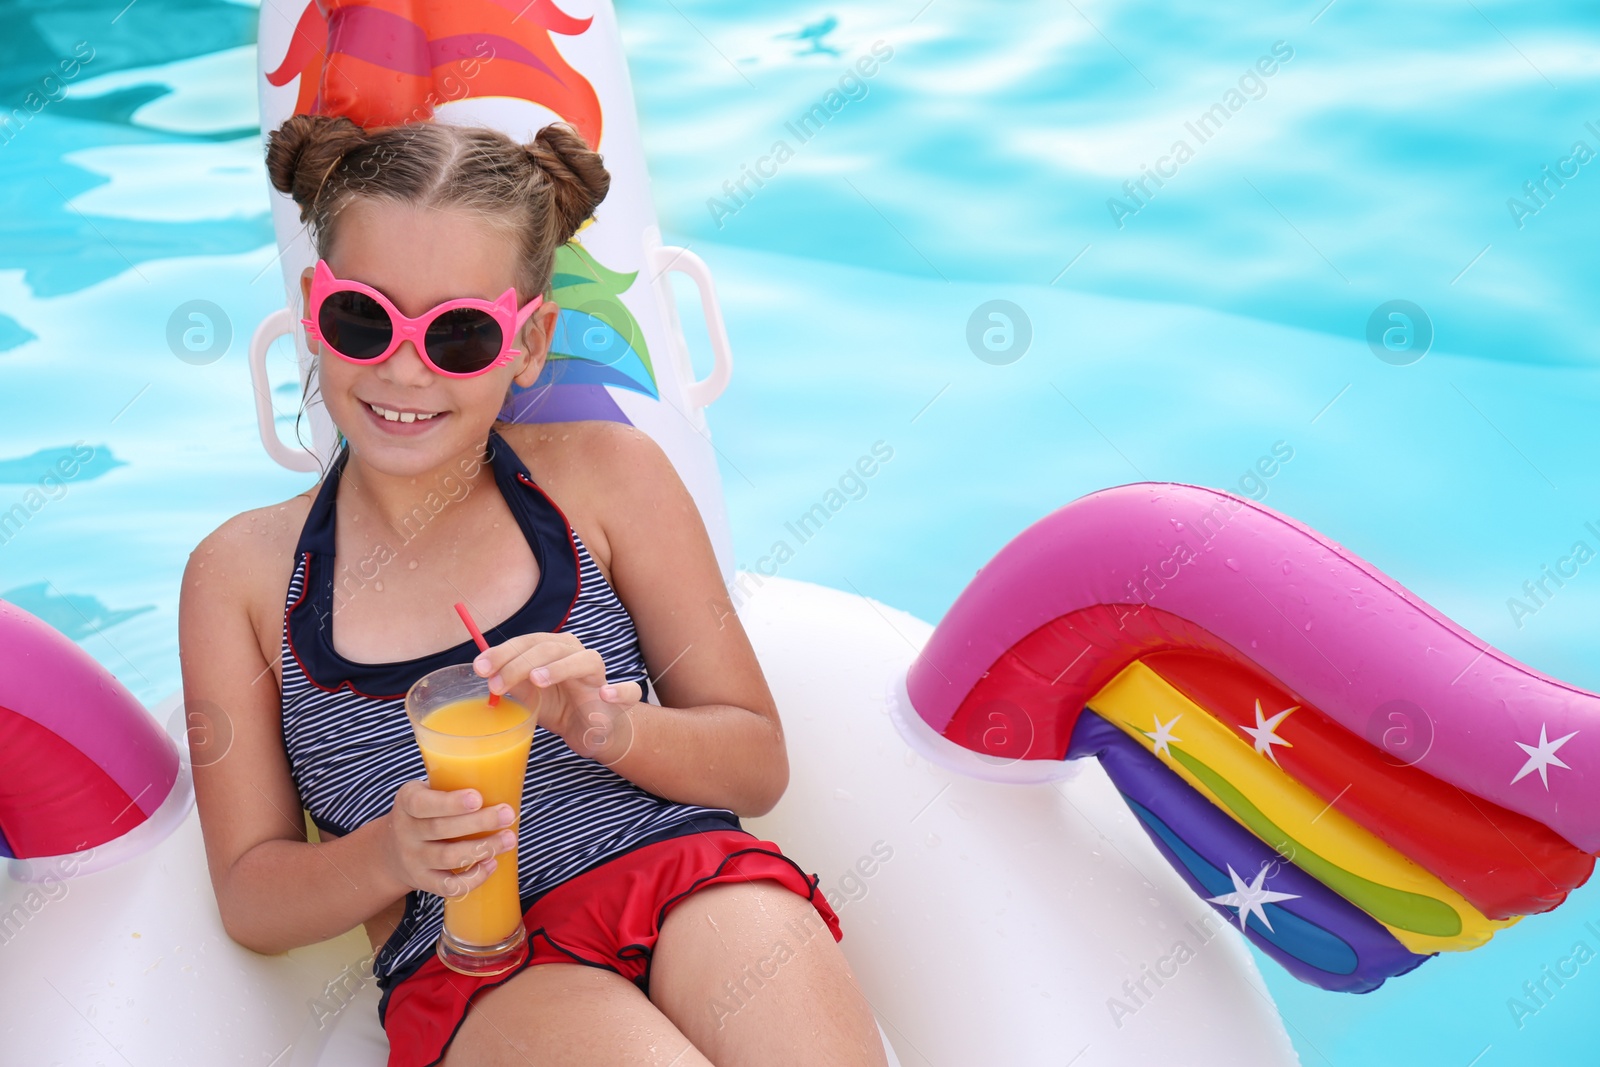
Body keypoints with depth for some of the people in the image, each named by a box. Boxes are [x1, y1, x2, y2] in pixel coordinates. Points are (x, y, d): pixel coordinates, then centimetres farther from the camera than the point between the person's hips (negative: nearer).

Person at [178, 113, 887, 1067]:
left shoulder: (608, 473, 8)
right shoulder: (242, 572, 9)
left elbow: (759, 763, 7)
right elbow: (251, 898, 9)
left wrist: (614, 730, -13)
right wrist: (386, 856, -13)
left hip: (688, 881, 2)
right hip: (471, 970, -1)